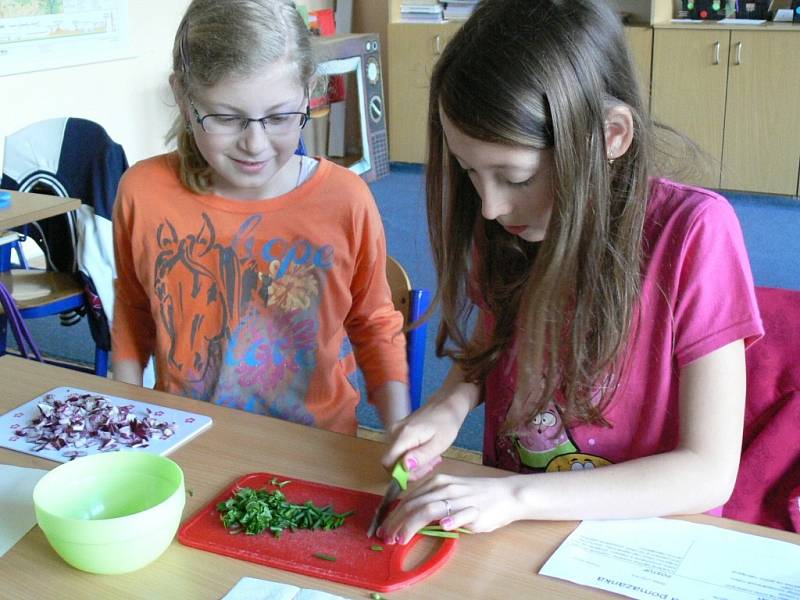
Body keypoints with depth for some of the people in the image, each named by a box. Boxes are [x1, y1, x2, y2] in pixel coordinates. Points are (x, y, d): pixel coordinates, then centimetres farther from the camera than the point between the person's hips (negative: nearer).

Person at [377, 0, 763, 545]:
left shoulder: (694, 233, -18)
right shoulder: (500, 224, -3)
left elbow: (711, 471, -18)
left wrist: (518, 497, -26)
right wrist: (453, 401, -8)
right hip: (507, 512, 4)